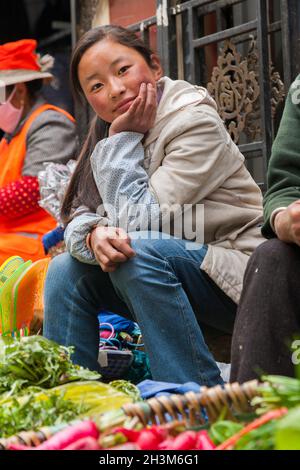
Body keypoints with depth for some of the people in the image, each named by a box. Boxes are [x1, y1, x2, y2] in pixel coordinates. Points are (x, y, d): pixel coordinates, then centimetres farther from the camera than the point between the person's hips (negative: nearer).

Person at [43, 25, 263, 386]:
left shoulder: (196, 122, -16)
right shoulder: (110, 133, 7)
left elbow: (140, 222, -22)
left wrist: (123, 139, -15)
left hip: (235, 282, -7)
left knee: (139, 253, -31)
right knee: (66, 270, -6)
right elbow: (77, 220, 0)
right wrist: (95, 235, -22)